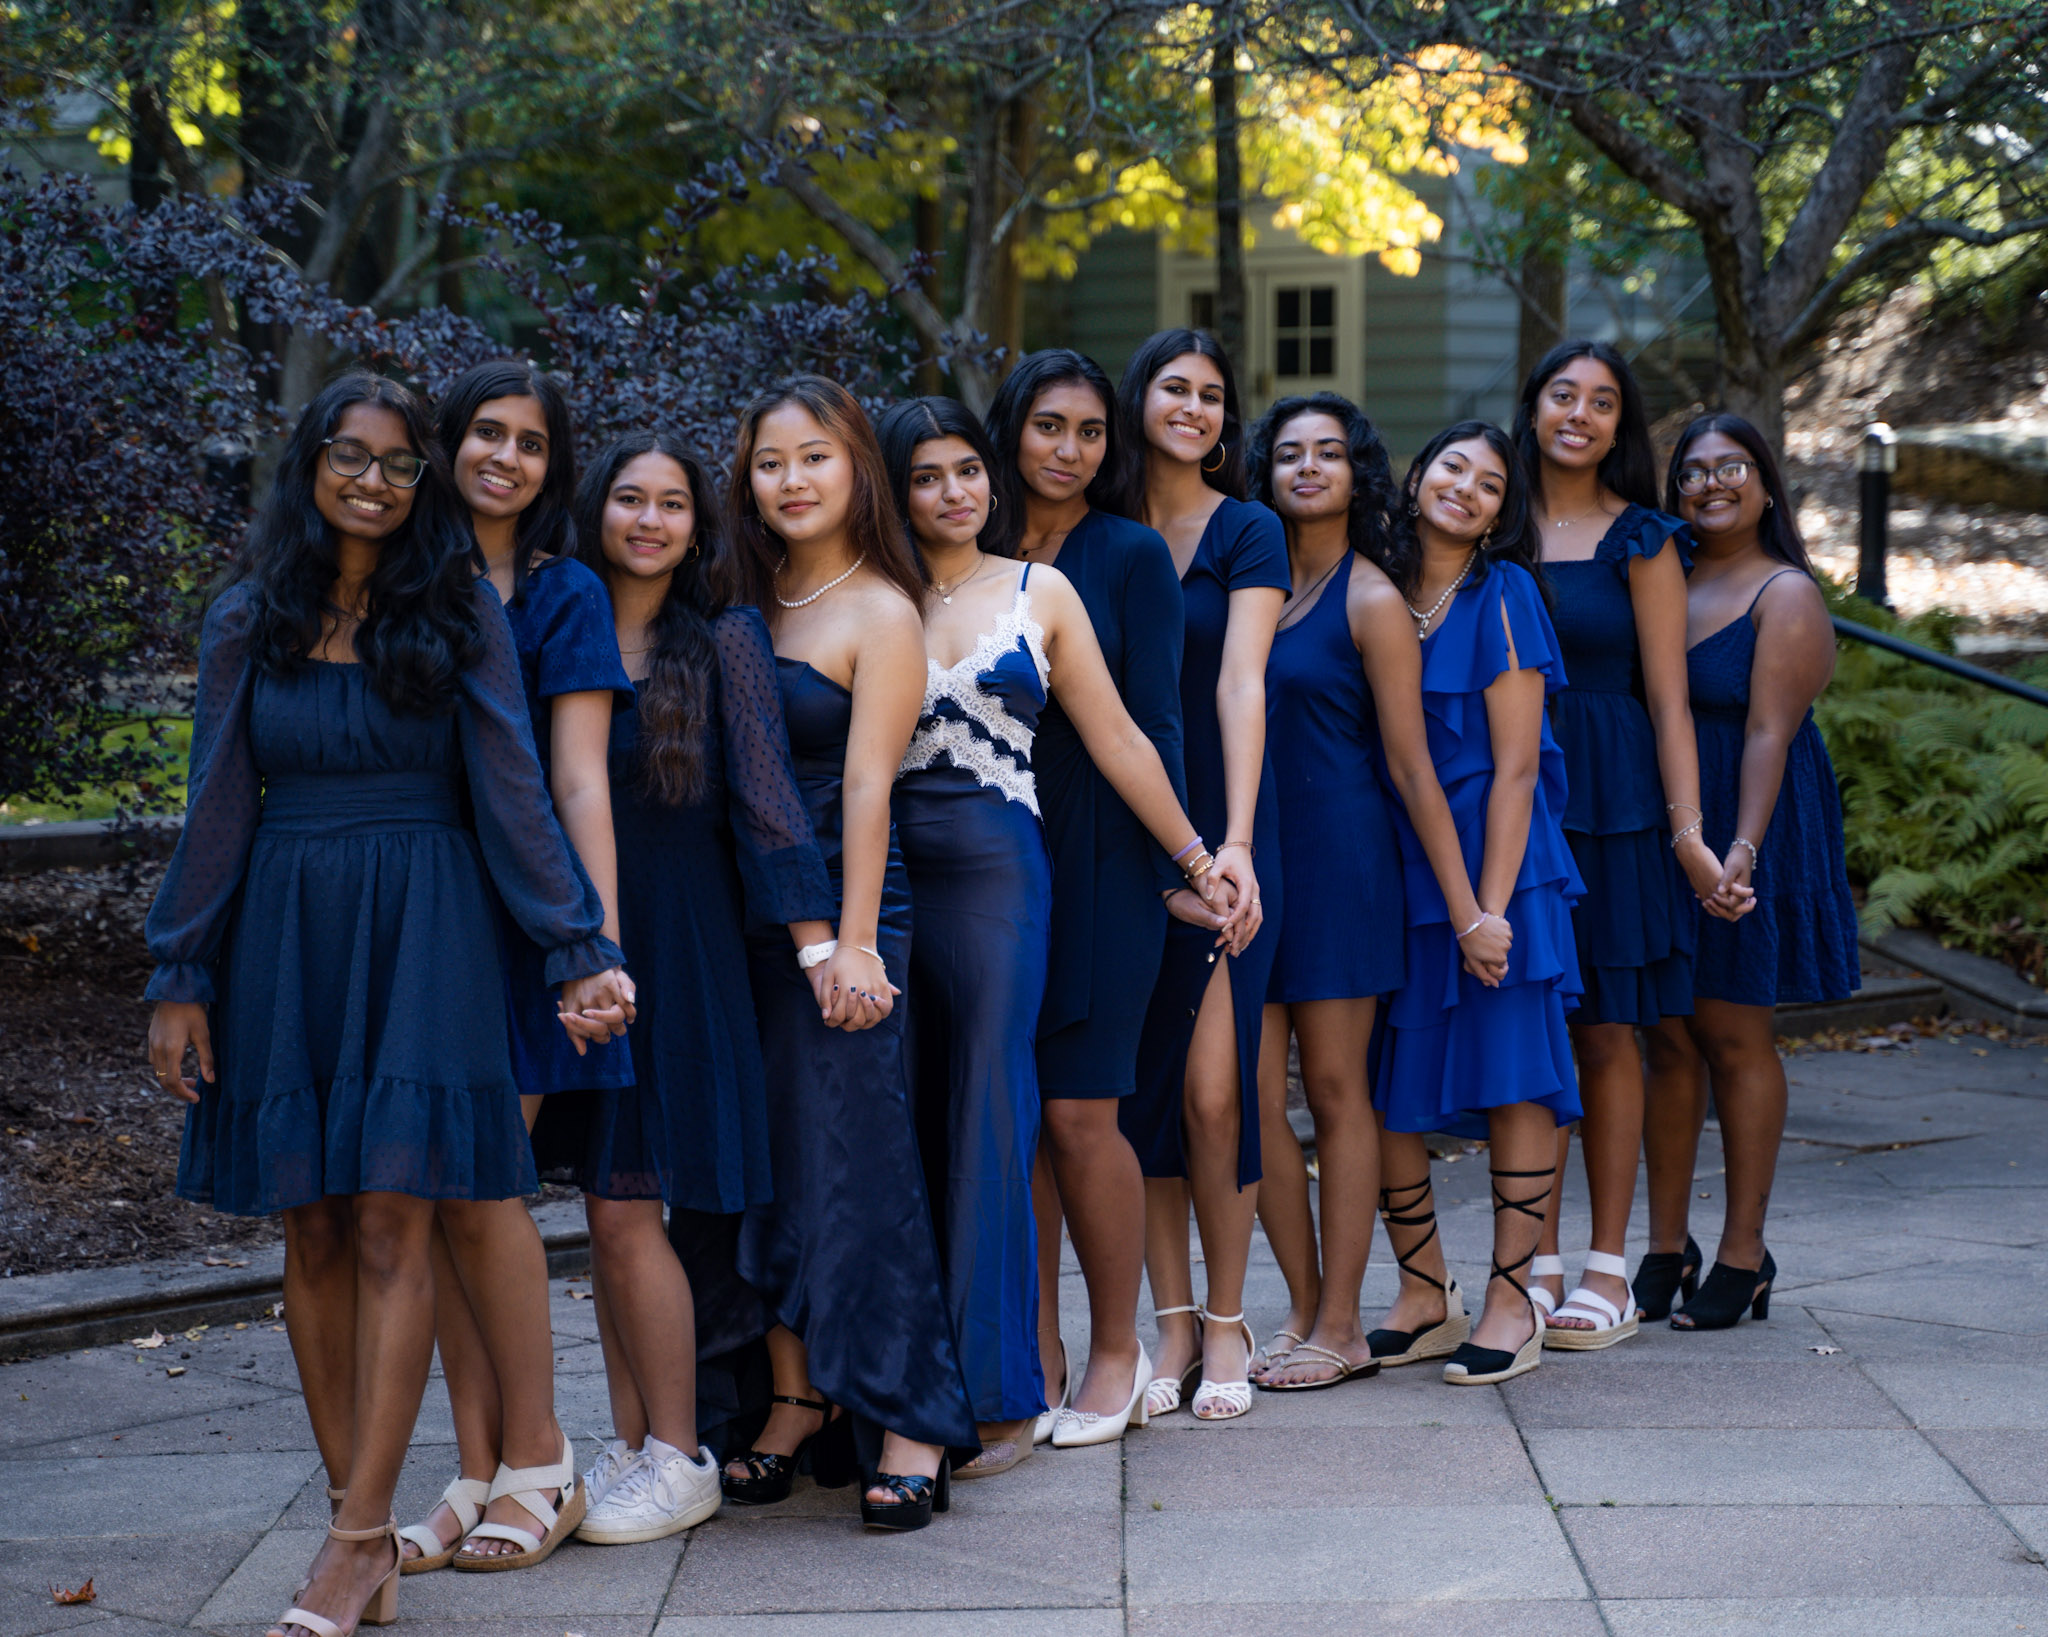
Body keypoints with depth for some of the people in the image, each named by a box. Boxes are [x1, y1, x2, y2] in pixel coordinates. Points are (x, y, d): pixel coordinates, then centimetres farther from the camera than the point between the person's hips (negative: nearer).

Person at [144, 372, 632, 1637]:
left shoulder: (462, 615, 3)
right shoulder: (250, 620, 8)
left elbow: (513, 795, 0)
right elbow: (219, 810, 9)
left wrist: (582, 950, -7)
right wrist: (182, 976, 6)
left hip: (421, 928, -3)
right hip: (284, 931, 3)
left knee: (391, 1222, -9)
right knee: (313, 1231, 2)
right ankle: (361, 1523, 9)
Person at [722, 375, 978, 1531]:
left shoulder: (880, 613, -5)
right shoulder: (749, 605, 13)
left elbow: (866, 787, -12)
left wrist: (854, 942, -18)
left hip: (839, 909, -6)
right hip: (742, 913, 6)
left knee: (855, 1157, -6)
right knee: (763, 1161, 7)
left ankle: (911, 1426, 1)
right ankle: (797, 1400, 16)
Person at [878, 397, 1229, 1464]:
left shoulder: (1039, 594, 7)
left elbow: (1115, 738, 10)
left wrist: (1196, 856, 10)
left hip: (995, 868, -1)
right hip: (889, 874, 1)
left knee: (985, 1122, -2)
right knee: (913, 1126, 3)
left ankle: (996, 1398, 2)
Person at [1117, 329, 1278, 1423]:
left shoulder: (1247, 533, -1)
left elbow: (1240, 687, -13)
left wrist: (1235, 843, -24)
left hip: (1216, 831, -3)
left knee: (1213, 1086, -7)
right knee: (1141, 1081, 3)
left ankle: (1225, 1323, 7)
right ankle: (1172, 1322, 12)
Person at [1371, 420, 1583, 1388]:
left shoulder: (1502, 596, -6)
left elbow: (1515, 767, -9)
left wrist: (1489, 905, -14)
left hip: (1492, 860, -5)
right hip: (1391, 865, 5)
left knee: (1511, 1074, -2)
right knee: (1386, 1081, 6)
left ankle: (1512, 1299, 5)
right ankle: (1423, 1284, 20)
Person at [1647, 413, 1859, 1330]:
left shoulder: (1786, 595, -5)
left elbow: (1768, 731, -14)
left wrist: (1743, 848, -24)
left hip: (1742, 824, -5)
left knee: (1733, 1033, -2)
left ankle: (1743, 1256, 6)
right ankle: (1664, 1246, 12)